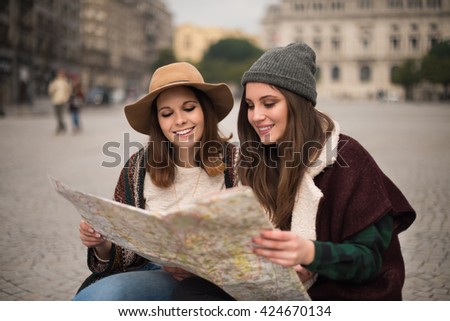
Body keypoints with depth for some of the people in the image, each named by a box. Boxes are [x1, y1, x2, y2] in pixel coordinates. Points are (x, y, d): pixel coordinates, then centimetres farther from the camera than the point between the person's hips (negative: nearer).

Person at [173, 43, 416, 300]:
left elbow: (370, 258, -13)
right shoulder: (257, 161, 7)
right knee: (190, 291, -20)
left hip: (341, 293, -5)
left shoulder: (347, 159, -10)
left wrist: (310, 252, -31)